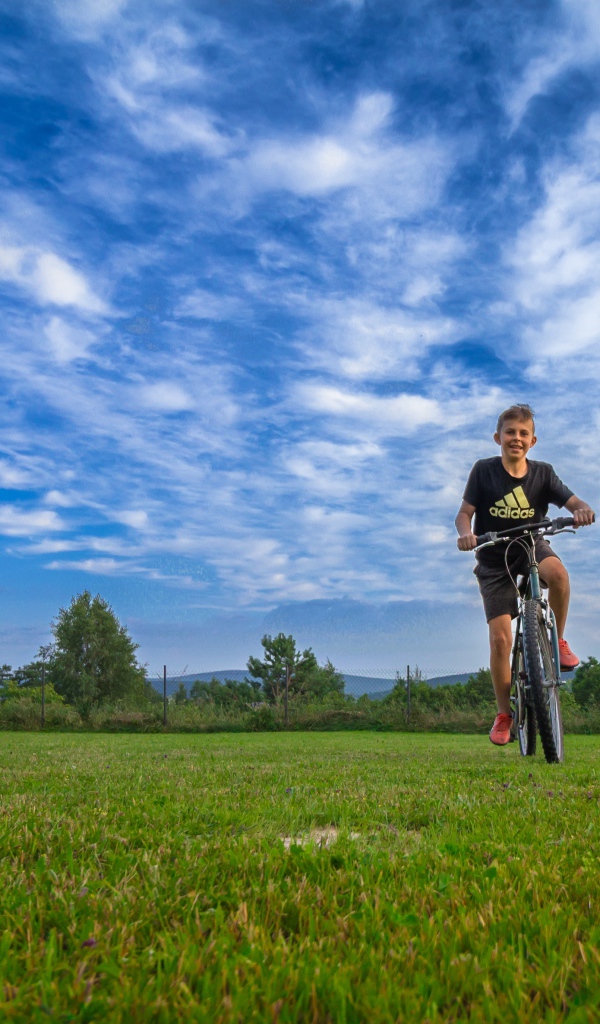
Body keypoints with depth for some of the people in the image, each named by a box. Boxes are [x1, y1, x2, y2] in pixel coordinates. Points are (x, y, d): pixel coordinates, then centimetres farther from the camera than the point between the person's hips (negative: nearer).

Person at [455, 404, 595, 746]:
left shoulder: (543, 473, -5)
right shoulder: (484, 471, -9)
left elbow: (574, 501, -12)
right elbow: (464, 513, -13)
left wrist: (584, 510, -36)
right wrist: (465, 532, -35)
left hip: (532, 547, 1)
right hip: (494, 561, -1)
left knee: (557, 571, -36)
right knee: (500, 638, -8)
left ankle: (558, 641, -10)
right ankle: (504, 714, 9)